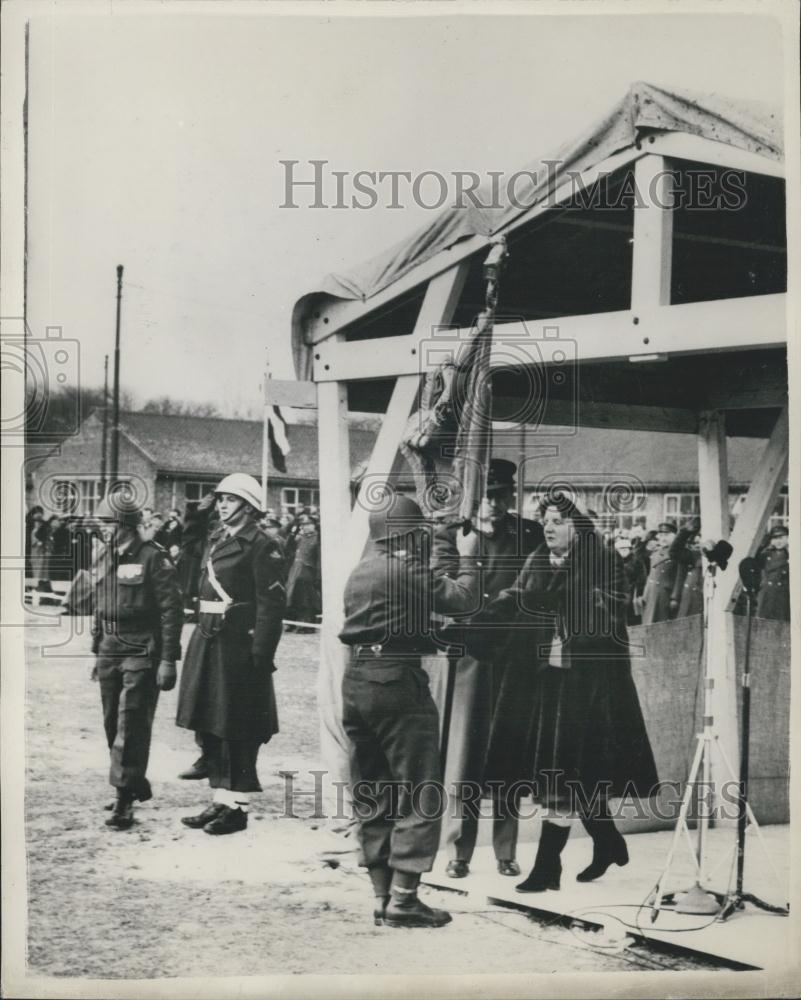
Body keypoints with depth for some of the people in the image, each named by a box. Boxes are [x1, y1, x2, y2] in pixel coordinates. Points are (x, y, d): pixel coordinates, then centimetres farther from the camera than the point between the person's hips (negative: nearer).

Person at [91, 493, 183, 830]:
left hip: (142, 654, -7)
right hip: (111, 655, 7)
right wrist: (97, 652, 19)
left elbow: (171, 611, -12)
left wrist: (168, 661, -15)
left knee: (131, 726, -9)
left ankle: (125, 799, -6)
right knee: (113, 725, 12)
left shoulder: (154, 558, -10)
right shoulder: (105, 559, 12)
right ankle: (137, 784, 29)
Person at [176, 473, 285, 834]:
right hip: (208, 642, 8)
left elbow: (271, 604, -14)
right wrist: (201, 638, 14)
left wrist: (261, 654, -19)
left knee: (238, 731, -1)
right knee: (208, 727, 12)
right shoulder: (216, 541, 16)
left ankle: (238, 807, 8)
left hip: (239, 646, -8)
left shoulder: (261, 547, -9)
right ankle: (221, 800, 23)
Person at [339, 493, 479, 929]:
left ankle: (382, 895, 16)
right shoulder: (407, 568, -10)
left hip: (356, 679, 9)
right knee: (420, 794, -3)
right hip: (396, 679, -9)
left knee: (372, 795, 12)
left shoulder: (360, 571, 16)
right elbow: (463, 599, -10)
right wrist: (465, 558, 4)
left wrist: (438, 563, 26)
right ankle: (402, 899, -6)